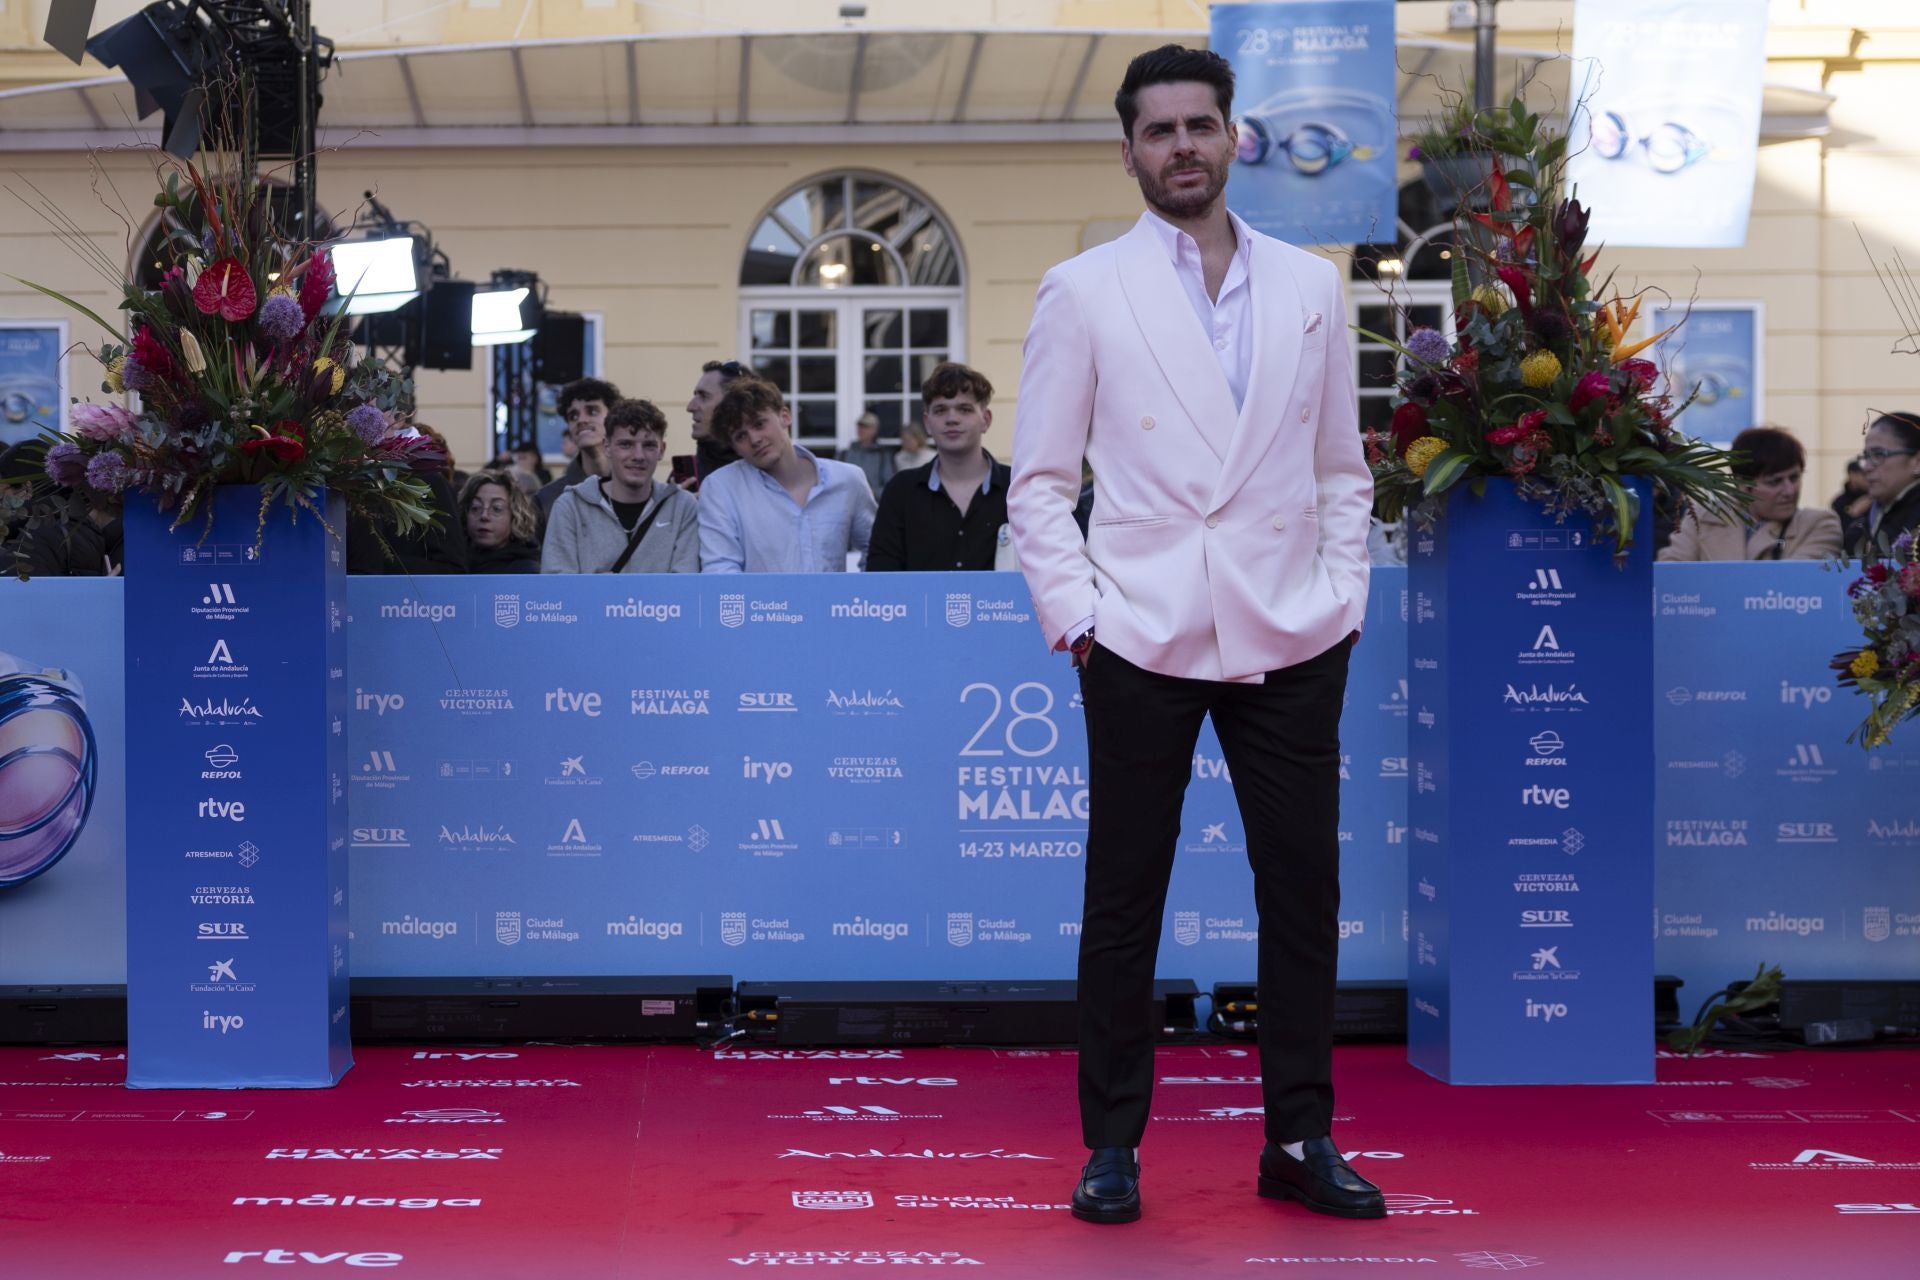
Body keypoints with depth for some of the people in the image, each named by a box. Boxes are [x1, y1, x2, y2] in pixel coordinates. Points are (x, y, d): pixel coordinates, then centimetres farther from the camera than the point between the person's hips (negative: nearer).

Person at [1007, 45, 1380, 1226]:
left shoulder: (1310, 287, 10)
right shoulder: (1084, 293, 2)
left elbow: (1342, 469, 14)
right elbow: (1040, 483, 2)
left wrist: (1343, 603, 5)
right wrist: (1075, 618, -6)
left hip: (1291, 639, 3)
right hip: (1142, 638, -2)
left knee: (1304, 890, 6)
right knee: (1126, 898, 4)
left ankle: (1300, 1139, 17)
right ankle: (1113, 1146, 14)